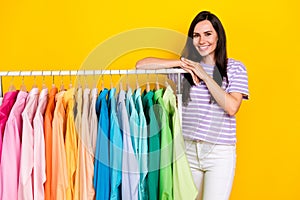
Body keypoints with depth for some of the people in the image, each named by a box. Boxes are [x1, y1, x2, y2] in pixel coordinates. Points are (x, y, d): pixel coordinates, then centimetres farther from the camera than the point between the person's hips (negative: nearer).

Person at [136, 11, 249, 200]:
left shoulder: (235, 68, 0)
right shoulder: (185, 67, 4)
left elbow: (232, 107, -13)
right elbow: (141, 65, -3)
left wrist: (205, 75, -13)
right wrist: (181, 62, -10)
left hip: (220, 153, -2)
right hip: (188, 149, 3)